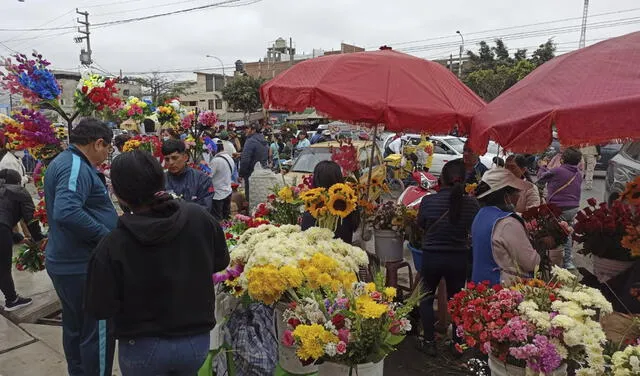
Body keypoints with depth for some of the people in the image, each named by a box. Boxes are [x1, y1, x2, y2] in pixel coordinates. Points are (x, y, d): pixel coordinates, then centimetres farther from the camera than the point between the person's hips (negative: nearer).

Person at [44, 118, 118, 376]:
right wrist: (107, 236, -26)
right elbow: (67, 212, -36)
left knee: (74, 328, 22)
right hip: (84, 267, -11)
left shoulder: (65, 161, 13)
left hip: (66, 263, 11)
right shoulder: (76, 167, -21)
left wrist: (110, 223, 19)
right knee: (98, 333, 2)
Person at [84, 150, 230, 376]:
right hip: (197, 342, 2)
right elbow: (221, 262, -2)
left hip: (142, 348, -2)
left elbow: (100, 308, -14)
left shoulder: (113, 245, -23)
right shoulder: (200, 218, -17)